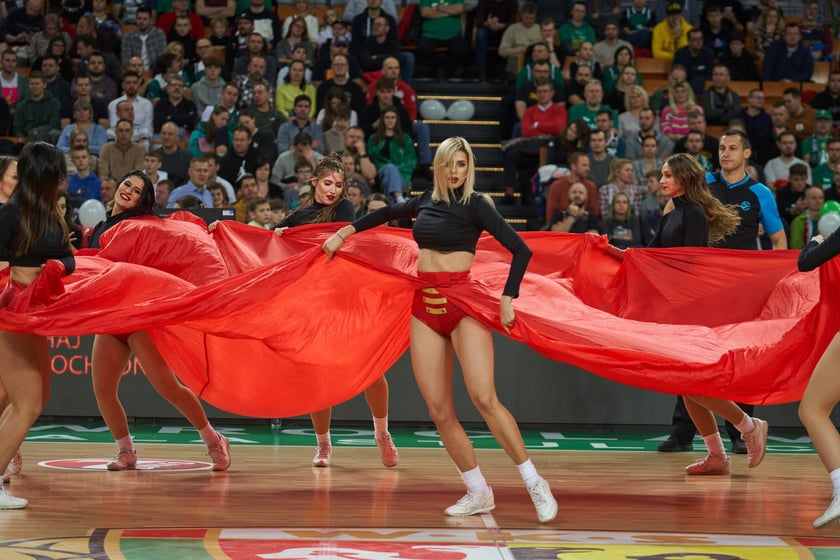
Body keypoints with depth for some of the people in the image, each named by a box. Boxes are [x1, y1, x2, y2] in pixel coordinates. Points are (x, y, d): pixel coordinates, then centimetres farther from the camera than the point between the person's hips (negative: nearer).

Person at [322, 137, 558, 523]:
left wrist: (507, 299, -14)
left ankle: (535, 484, -14)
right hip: (426, 307, 6)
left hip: (463, 305, -6)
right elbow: (389, 213, 33)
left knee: (484, 398, -20)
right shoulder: (427, 201, 12)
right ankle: (478, 493, 8)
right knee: (439, 411, -1)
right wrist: (343, 233, 34)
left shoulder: (475, 205, -4)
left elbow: (520, 249, -10)